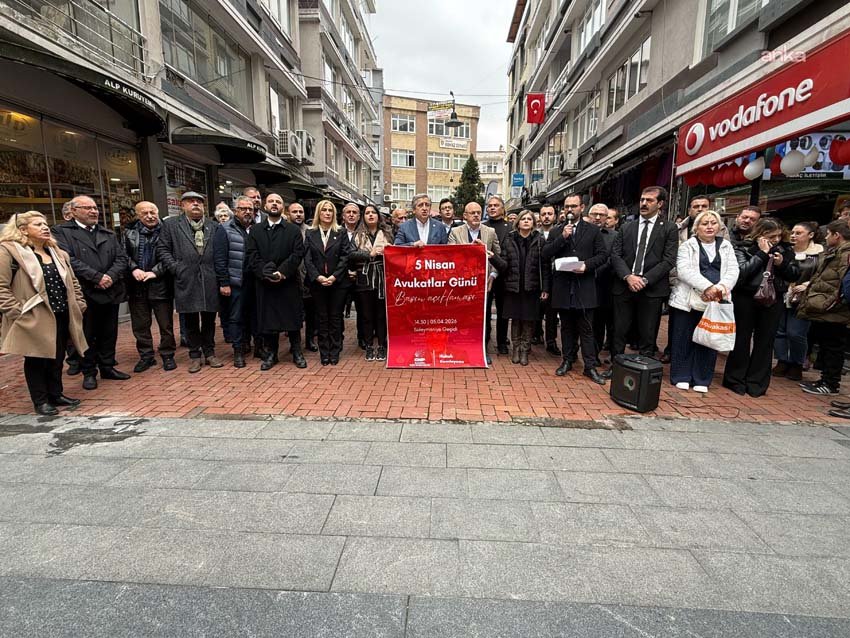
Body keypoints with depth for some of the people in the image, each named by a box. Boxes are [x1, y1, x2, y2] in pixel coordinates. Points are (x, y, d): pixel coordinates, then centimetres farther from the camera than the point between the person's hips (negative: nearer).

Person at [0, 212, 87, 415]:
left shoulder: (57, 252, 15)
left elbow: (72, 282, 19)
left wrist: (79, 305, 9)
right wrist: (18, 312, -16)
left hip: (62, 317, 6)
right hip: (34, 319, -6)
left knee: (57, 358, 13)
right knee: (36, 359, 4)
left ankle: (56, 394, 26)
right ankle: (40, 401, 15)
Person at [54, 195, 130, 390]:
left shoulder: (109, 234, 15)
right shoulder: (62, 232, -1)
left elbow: (122, 257, 6)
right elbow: (68, 260, -14)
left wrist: (111, 276, -12)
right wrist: (97, 277, -18)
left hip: (111, 291, 4)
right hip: (84, 293, -4)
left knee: (109, 334, 12)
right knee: (87, 336, 5)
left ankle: (108, 367, 24)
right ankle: (89, 372, 16)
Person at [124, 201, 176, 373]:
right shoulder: (130, 233, 10)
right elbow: (124, 255, 8)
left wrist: (155, 272, -14)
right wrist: (134, 269, -9)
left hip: (160, 285, -4)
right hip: (137, 286, 4)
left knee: (166, 324, 5)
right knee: (140, 325, 11)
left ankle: (167, 356, 18)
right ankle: (145, 356, 23)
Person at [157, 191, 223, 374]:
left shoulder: (213, 226, 13)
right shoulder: (170, 224, 7)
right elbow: (163, 249, 4)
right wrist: (176, 268, -7)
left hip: (210, 281, 2)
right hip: (186, 281, -1)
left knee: (209, 319, 8)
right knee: (190, 321, 6)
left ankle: (209, 353, 20)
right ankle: (195, 355, 17)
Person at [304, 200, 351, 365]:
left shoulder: (341, 233, 5)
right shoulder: (310, 234, 8)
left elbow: (345, 257, -3)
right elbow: (307, 259, 1)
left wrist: (334, 276, -14)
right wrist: (318, 277, -13)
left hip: (337, 282, -1)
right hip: (317, 282, 1)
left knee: (335, 318, 4)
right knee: (322, 318, 7)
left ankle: (335, 352, 13)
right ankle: (324, 353, 14)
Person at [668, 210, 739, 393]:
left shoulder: (726, 246, 16)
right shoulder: (687, 245, 4)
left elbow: (733, 270, 6)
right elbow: (684, 270, -10)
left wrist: (721, 286, -15)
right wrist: (706, 287, -20)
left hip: (715, 301, 3)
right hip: (688, 299, -3)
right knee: (683, 340, 1)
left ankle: (702, 380, 15)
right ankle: (681, 377, 12)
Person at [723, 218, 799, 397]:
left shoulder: (784, 249, 5)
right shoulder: (742, 248, -7)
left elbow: (796, 274, 7)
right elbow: (742, 272, -20)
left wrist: (782, 264, -11)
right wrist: (762, 254, -17)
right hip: (745, 299, -3)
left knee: (765, 341, 7)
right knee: (741, 339, 5)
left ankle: (757, 382, 17)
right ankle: (735, 380, 16)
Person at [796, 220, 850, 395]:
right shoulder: (833, 253, 17)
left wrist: (830, 303, -20)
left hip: (833, 314, -10)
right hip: (823, 313, 10)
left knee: (832, 347, 0)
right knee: (825, 346, 17)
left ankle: (831, 384, 9)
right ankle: (826, 379, 27)